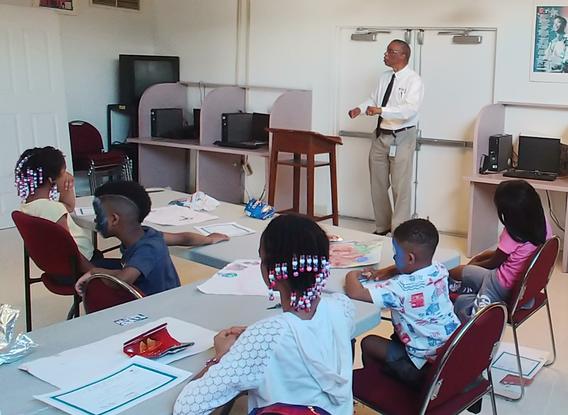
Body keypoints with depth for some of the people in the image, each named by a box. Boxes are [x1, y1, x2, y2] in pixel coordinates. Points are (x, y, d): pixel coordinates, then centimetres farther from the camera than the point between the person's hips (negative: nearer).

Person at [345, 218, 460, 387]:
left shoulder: (402, 288, -28)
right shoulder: (440, 270, -5)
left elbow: (355, 292, -28)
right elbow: (413, 268, 19)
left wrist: (352, 276, -7)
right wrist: (383, 272, 7)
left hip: (427, 367, -8)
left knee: (369, 343, 8)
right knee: (395, 337, 30)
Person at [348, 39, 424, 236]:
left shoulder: (413, 80, -13)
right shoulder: (384, 77, 8)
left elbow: (410, 109, -25)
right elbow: (374, 99, 17)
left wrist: (381, 110, -32)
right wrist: (361, 108, -4)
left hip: (402, 138, -7)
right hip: (381, 136, 7)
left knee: (400, 186, -1)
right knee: (378, 184, 14)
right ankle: (382, 227, 30)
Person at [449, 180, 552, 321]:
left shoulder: (512, 233, -28)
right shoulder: (542, 223, -7)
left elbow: (494, 262, -10)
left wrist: (472, 266, 9)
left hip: (506, 287, -8)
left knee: (454, 272, 7)